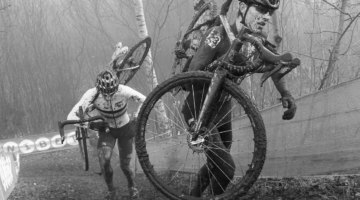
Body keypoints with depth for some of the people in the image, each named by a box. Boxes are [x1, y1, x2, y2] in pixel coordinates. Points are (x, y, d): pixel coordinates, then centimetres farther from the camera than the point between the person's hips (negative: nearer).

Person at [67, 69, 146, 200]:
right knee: (104, 159, -23)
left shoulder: (124, 91, -30)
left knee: (125, 165, 4)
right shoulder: (92, 94, -29)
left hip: (125, 129, 0)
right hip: (106, 129, 0)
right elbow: (71, 116, -31)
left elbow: (144, 101, -15)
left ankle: (132, 186, 38)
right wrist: (90, 124, -46)